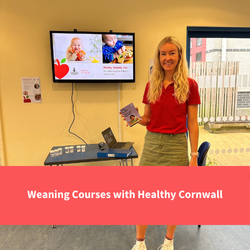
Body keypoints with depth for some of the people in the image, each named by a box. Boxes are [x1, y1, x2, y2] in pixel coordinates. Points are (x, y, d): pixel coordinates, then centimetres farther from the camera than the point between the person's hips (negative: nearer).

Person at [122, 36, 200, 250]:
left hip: (176, 145, -3)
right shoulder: (151, 85, 5)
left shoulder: (189, 85, -4)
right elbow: (148, 119, 11)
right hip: (151, 143, 3)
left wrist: (194, 155, -6)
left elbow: (192, 124, -4)